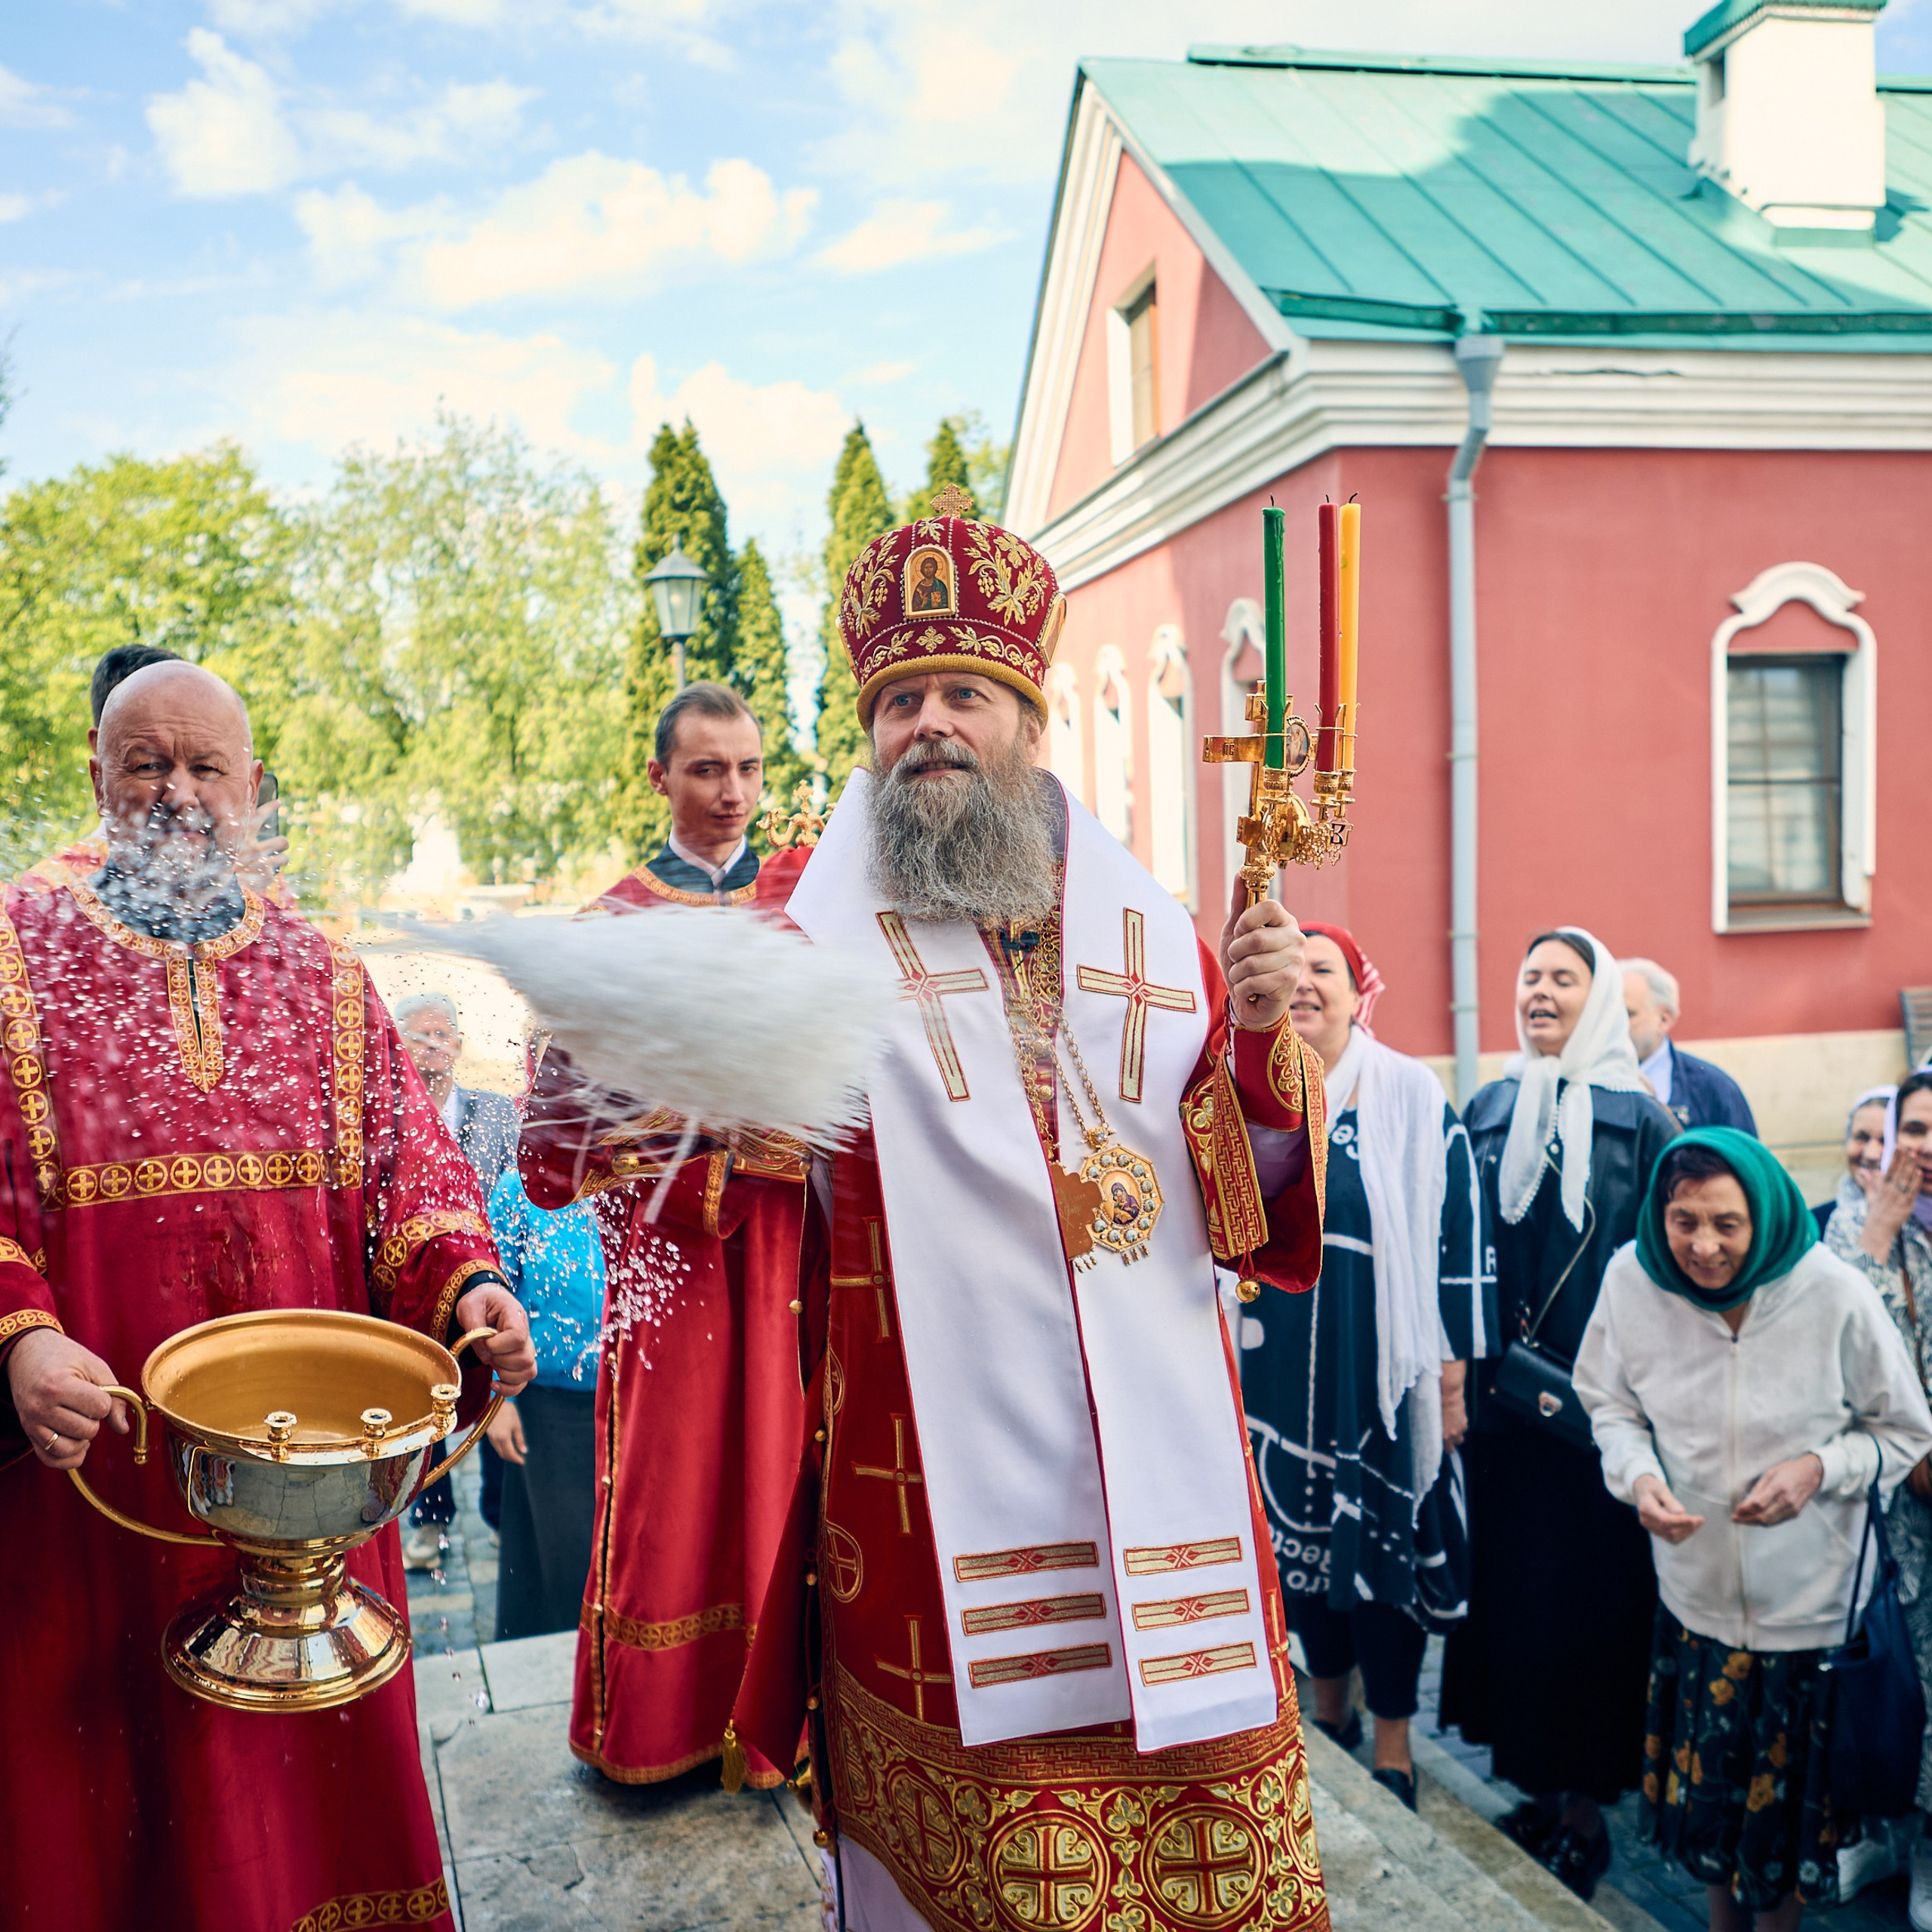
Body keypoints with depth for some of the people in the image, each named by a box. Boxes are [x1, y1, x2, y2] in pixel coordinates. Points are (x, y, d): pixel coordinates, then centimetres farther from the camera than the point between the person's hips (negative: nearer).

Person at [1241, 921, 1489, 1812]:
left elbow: (1454, 1235, -5)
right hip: (1278, 1369, 3)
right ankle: (1330, 1705, 34)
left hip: (1381, 1368, -3)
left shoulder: (1413, 1097, -5)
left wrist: (1453, 1373, -7)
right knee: (1299, 1534, 13)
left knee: (1386, 1538, 4)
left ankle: (1392, 1745, 21)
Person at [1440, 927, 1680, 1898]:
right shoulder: (1490, 1110, 7)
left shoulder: (1638, 1118, -4)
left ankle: (1589, 1809, 19)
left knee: (1590, 1588, 4)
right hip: (1501, 1400, 4)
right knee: (1510, 1580, 10)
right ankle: (1541, 1788, 26)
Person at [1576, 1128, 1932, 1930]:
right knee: (1708, 1796, 19)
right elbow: (1608, 1402, 3)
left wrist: (1820, 1468, -22)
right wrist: (1637, 1473, -17)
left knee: (1790, 1805, 16)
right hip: (1696, 1598, 2)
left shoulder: (1834, 1295, -20)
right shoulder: (1632, 1280, -15)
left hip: (1813, 1605, -2)